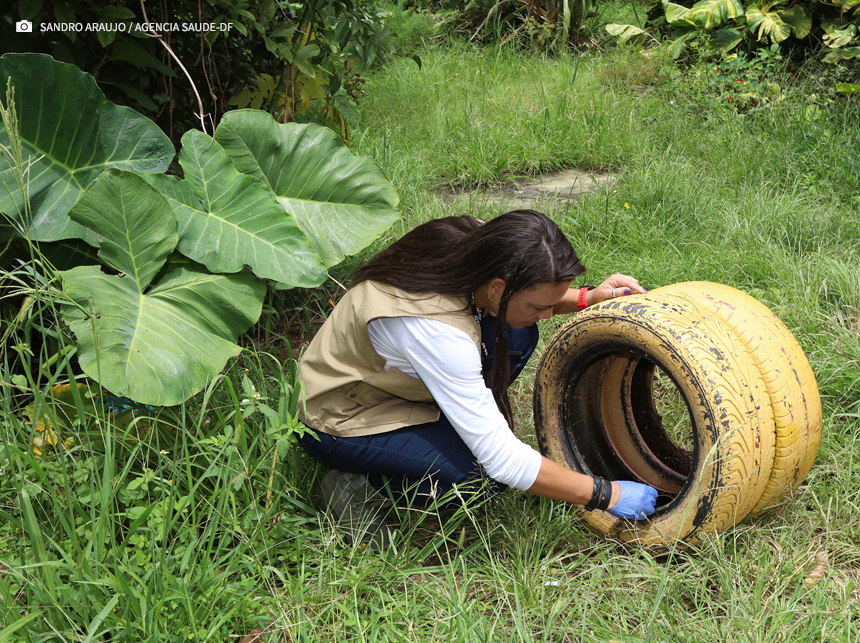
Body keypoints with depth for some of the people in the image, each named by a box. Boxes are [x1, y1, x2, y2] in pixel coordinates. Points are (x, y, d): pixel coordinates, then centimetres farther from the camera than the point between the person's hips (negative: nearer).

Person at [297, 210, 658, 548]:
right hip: (340, 422, -8)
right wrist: (605, 495, -24)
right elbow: (503, 460, -33)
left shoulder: (473, 243, -18)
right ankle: (360, 486, -5)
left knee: (515, 335, -8)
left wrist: (585, 298, -10)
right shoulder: (437, 330, -39)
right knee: (489, 475, -22)